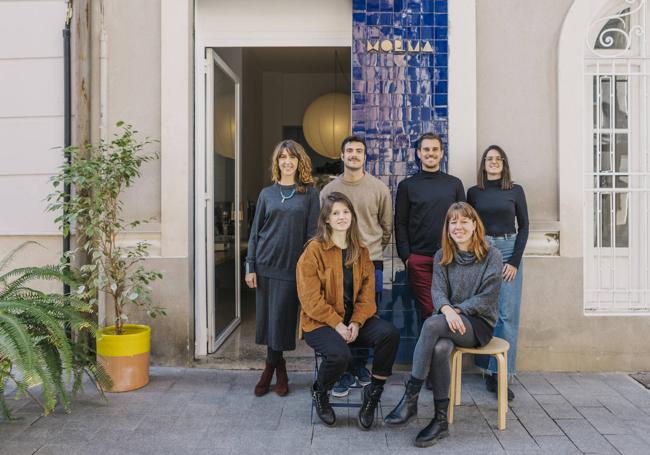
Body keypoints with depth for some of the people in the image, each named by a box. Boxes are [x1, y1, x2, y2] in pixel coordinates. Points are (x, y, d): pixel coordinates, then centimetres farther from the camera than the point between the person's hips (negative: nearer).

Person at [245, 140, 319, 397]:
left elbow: (312, 232, 0)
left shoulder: (310, 193, 2)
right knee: (266, 318, 6)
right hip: (266, 264, 2)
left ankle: (271, 368, 20)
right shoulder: (267, 194, 8)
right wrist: (250, 267, 2)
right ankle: (279, 368, 24)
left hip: (292, 266, -2)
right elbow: (255, 232, 8)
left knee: (281, 319, 0)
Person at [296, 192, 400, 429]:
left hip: (355, 320, 5)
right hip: (320, 322, -4)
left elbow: (367, 293, 6)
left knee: (390, 333, -23)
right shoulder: (314, 250, -6)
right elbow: (311, 299, -11)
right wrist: (337, 325, -18)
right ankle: (319, 392, 3)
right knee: (340, 354, -33)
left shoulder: (360, 251, 10)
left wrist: (356, 322, -11)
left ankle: (373, 392, -2)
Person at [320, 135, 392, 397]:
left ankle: (360, 364, 26)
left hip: (371, 262, 0)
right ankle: (347, 371, 15)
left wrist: (375, 250, 12)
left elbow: (387, 226, 11)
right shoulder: (329, 190, 5)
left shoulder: (379, 188, 2)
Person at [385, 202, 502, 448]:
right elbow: (437, 290, 0)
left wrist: (456, 310, -15)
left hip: (479, 323, -3)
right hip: (450, 322, 3)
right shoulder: (442, 257, 12)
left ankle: (410, 397, -27)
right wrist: (446, 309, -24)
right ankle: (440, 420, -22)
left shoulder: (491, 256, 2)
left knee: (432, 324, -34)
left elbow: (487, 297, -6)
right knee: (440, 349, -35)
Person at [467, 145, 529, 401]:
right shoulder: (474, 192, 9)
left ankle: (500, 374, 1)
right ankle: (489, 368, 11)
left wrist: (515, 261, -4)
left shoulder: (516, 191, 7)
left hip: (509, 251, 0)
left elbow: (523, 226, 5)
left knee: (507, 314, -4)